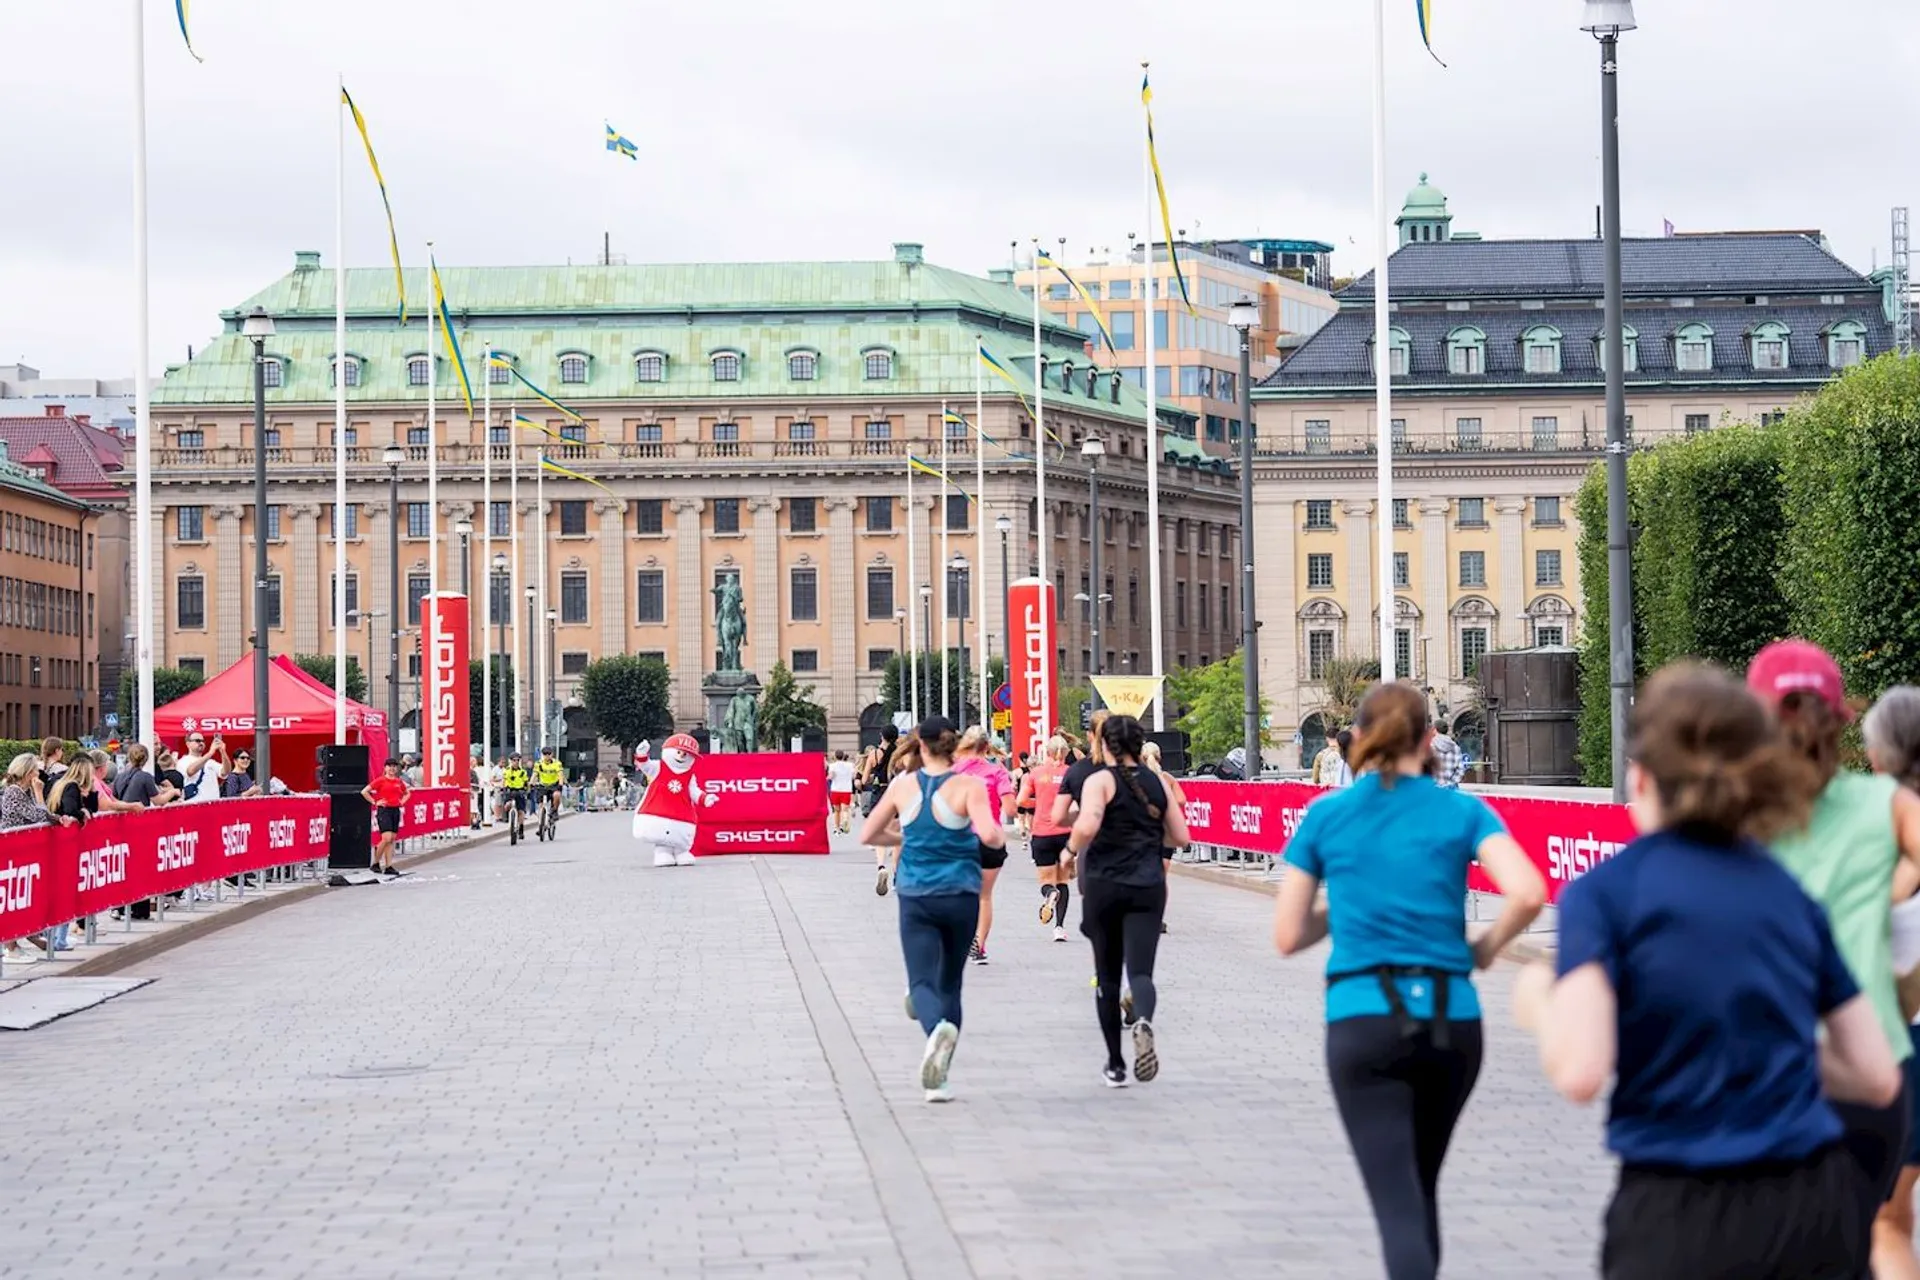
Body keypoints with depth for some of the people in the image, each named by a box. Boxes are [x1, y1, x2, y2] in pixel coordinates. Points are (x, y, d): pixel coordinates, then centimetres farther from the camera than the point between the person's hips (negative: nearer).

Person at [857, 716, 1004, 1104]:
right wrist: (1001, 837, 2)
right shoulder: (968, 787, -8)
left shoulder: (903, 785, 1)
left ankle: (938, 1026, -41)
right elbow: (989, 835, -21)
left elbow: (867, 835, 9)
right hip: (961, 897, 0)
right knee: (949, 984, 15)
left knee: (922, 981, -5)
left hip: (916, 898, 0)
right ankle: (937, 1079, 16)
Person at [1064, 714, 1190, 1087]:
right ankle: (1143, 1021, -41)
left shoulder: (1100, 781, -4)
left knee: (1107, 976, 11)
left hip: (1103, 885, -2)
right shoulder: (1157, 782, 9)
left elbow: (1086, 826, -21)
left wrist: (1072, 848, -2)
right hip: (1148, 885, 2)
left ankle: (1115, 1065, 18)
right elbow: (1180, 836, 12)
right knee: (1140, 970, -6)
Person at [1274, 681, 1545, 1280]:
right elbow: (1528, 894, -13)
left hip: (1362, 1020, -2)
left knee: (1397, 1201, -6)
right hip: (1451, 1019, 2)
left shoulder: (1325, 815, 3)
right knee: (1420, 1185, 22)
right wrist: (1485, 948, 4)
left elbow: (1287, 937, 5)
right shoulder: (1462, 810, 3)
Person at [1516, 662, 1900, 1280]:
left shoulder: (1604, 890, -5)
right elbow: (1877, 1076, 10)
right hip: (1818, 1208, 4)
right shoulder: (1791, 894, 10)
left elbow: (1580, 1071, -17)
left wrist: (1540, 1005, 4)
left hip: (1683, 1217, -4)